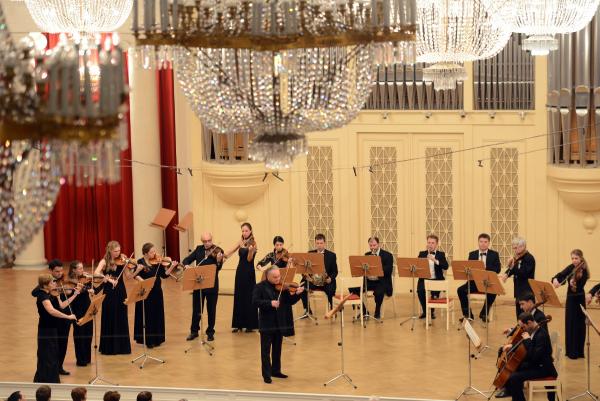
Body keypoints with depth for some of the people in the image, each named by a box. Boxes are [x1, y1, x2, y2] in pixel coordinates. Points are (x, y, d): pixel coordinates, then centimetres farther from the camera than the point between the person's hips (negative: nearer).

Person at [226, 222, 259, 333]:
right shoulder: (241, 243, 8)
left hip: (249, 273, -6)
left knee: (248, 298, -3)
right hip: (240, 271, 6)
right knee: (238, 297, 8)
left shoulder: (252, 243, -9)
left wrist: (251, 250, -36)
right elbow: (230, 252, 9)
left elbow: (249, 259, -17)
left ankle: (250, 325, 2)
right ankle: (239, 324, 15)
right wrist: (224, 255, -11)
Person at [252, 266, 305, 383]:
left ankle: (276, 370, 28)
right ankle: (266, 374, 5)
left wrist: (297, 294, -15)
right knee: (266, 350, 1)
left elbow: (289, 301, 4)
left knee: (277, 349, 15)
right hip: (267, 324, -4)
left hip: (279, 323, 4)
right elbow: (255, 302, -18)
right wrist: (270, 303, -29)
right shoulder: (260, 287, -8)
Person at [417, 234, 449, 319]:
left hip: (436, 280, -1)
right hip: (424, 279, 1)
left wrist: (435, 260, -25)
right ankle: (425, 310, -5)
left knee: (434, 291, -30)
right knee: (420, 290, -29)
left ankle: (431, 311, -2)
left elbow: (446, 267, -11)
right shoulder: (422, 254, 11)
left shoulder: (441, 254, 6)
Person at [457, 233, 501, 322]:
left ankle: (484, 314, -14)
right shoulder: (472, 254, 12)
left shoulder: (494, 254, 6)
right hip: (474, 281, 2)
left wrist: (486, 267, -20)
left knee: (493, 292, -36)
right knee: (460, 290, -24)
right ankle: (467, 314, -10)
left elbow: (497, 269, -5)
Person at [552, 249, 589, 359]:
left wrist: (574, 284, -45)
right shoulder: (571, 268, 3)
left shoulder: (583, 272, -15)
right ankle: (570, 350, 19)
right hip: (570, 299, 6)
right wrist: (555, 279, -26)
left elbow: (579, 288, -24)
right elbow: (560, 275, -4)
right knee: (569, 324, 10)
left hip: (578, 300, -6)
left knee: (577, 325, -2)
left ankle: (577, 351, 5)